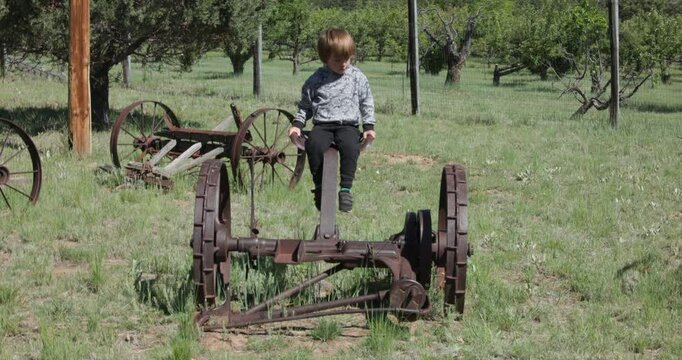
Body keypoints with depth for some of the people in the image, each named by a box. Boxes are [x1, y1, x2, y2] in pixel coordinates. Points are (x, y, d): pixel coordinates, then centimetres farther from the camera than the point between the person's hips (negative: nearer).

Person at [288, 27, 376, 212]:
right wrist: (297, 124, 4)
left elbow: (367, 104, 15)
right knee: (314, 144, -32)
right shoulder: (316, 80, 8)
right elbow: (305, 105, 17)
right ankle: (319, 187, -16)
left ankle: (346, 187, -25)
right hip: (322, 124, 1)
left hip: (348, 124, 0)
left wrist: (369, 126, 5)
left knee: (350, 145, -35)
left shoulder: (358, 78, 8)